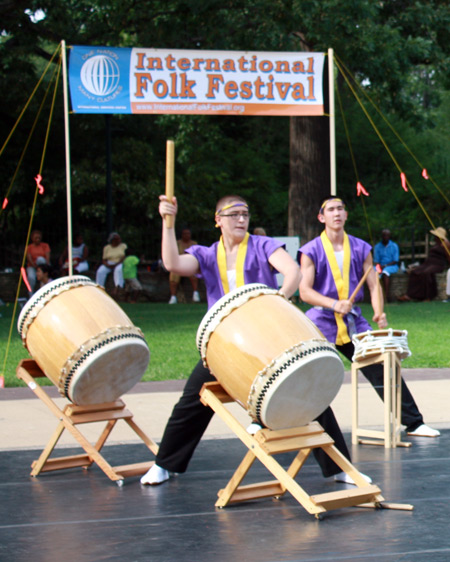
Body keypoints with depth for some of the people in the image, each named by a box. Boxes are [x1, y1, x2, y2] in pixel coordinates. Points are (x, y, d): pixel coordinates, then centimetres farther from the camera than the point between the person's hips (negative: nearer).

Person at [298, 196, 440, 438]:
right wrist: (334, 304, -27)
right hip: (321, 323, -2)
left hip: (353, 321, 3)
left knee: (384, 370, -1)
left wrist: (379, 313, -14)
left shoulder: (360, 248, 8)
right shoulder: (311, 251, -2)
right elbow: (304, 291, -11)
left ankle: (413, 423, 7)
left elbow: (373, 284, 5)